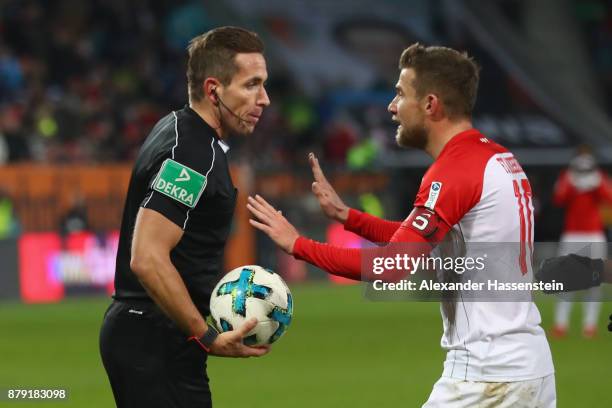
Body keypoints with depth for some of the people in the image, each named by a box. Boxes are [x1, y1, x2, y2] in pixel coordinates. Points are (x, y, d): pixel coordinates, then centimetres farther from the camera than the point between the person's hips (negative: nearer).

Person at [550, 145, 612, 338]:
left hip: (595, 236, 1)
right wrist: (570, 185, -19)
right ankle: (561, 324, -5)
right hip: (571, 235, -1)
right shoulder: (566, 176, 6)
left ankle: (590, 324, 4)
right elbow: (558, 200, -7)